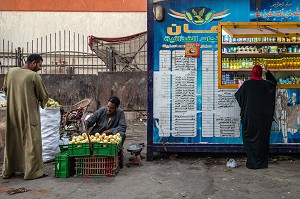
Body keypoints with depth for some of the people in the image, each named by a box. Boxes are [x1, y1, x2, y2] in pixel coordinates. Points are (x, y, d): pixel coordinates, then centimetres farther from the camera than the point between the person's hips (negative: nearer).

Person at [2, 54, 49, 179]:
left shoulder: (11, 72, 2)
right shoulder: (34, 76, -14)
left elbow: (5, 89, 16)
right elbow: (43, 96, -7)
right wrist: (41, 102, 14)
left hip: (12, 113, 6)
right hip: (29, 113, -6)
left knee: (11, 141, 16)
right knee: (32, 142, 4)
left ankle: (7, 171, 25)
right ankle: (32, 171, 9)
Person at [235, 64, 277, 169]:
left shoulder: (246, 84, -8)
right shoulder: (265, 84, -1)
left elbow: (239, 96, 6)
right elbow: (274, 82, 22)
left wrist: (239, 87, 22)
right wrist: (267, 72, 19)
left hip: (249, 116, -2)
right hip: (263, 117, 2)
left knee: (250, 138, 6)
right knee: (262, 138, 10)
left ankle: (252, 162, 7)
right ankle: (262, 162, 15)